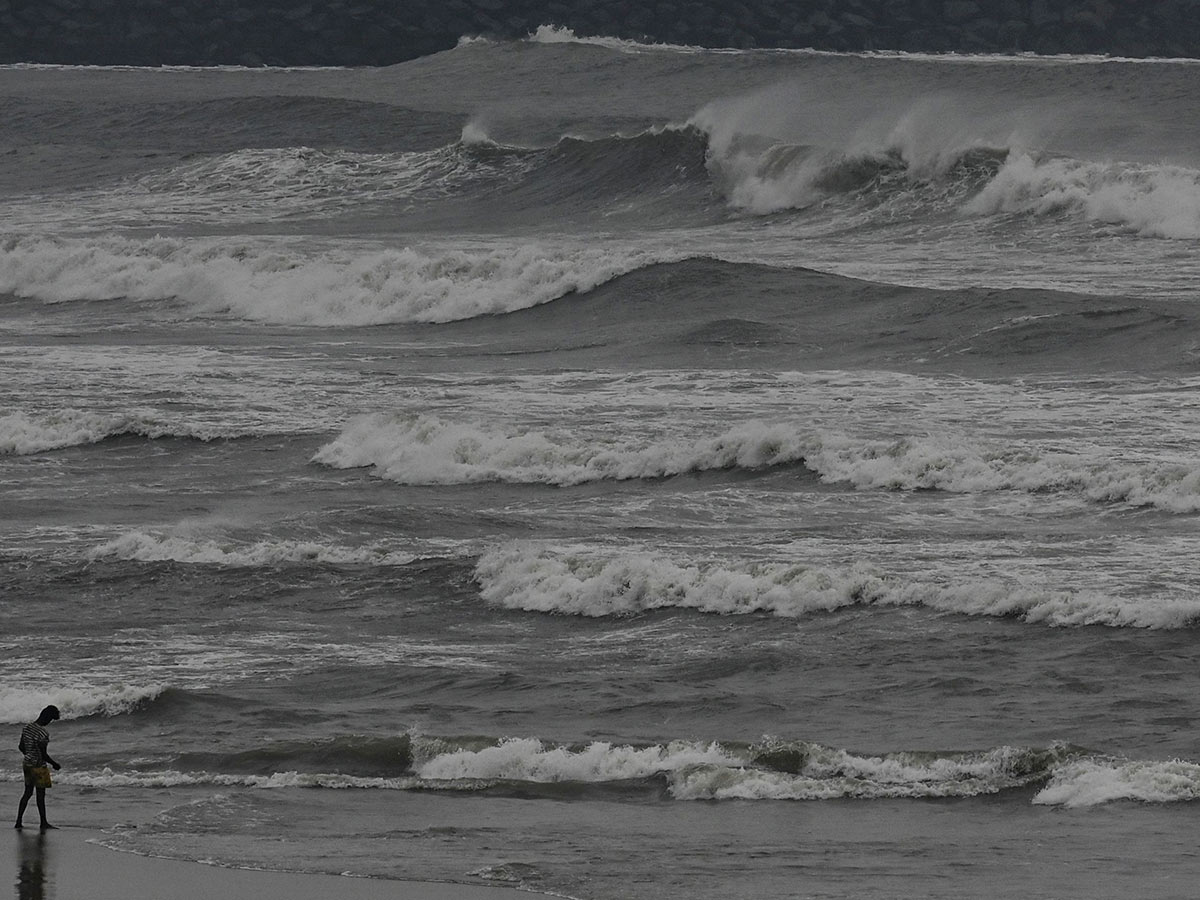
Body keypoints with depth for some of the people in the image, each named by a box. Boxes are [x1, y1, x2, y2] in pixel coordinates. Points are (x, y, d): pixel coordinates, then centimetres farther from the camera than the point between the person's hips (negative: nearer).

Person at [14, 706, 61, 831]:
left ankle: (18, 822, 17)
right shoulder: (43, 733, -23)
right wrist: (54, 764, -6)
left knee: (28, 793, 16)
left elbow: (21, 747, 11)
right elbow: (43, 754, -22)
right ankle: (43, 823, 14)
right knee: (40, 794, 4)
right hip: (38, 766, -8)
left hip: (27, 763, 8)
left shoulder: (27, 728, 2)